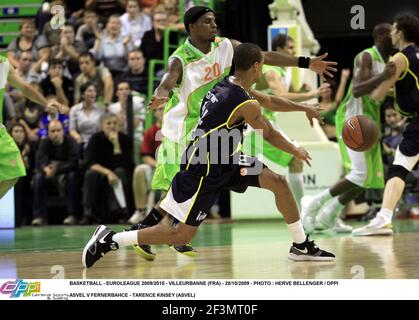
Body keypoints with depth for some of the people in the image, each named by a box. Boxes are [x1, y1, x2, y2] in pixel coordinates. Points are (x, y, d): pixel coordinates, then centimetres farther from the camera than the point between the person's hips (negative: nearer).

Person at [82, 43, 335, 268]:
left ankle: (302, 246, 18)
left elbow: (270, 101, 22)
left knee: (278, 182, 5)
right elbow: (270, 136, -7)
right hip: (203, 172, -10)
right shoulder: (246, 105, -24)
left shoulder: (228, 85, 4)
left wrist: (304, 109, 33)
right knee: (183, 234, -5)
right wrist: (297, 152, 12)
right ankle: (109, 240, 2)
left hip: (225, 161, 10)